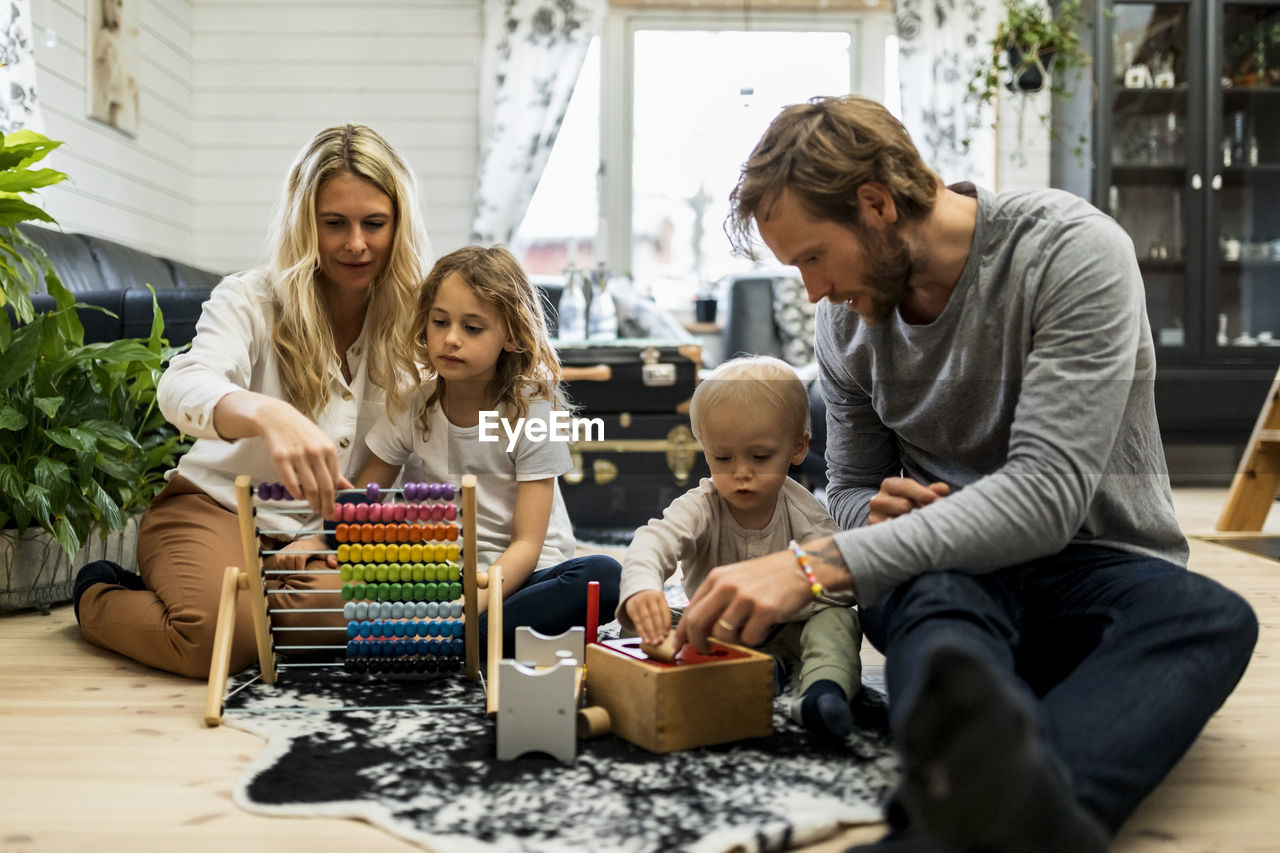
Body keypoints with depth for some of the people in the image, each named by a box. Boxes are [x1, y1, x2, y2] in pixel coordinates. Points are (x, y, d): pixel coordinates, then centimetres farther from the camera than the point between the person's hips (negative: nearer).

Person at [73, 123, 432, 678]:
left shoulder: (411, 326, 2)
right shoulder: (250, 299, -9)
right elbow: (183, 388, -30)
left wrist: (326, 536, -10)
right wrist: (267, 414, -52)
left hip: (316, 536, 3)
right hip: (215, 507, -2)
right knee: (219, 637, -30)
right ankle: (99, 598, 6)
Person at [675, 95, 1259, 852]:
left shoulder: (1074, 251, -16)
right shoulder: (848, 315, 3)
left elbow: (1047, 494, -26)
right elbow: (851, 488, 14)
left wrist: (816, 563, -33)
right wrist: (880, 513, -13)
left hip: (1100, 569, -2)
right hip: (953, 571, 2)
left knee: (1213, 617, -37)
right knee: (936, 593, -35)